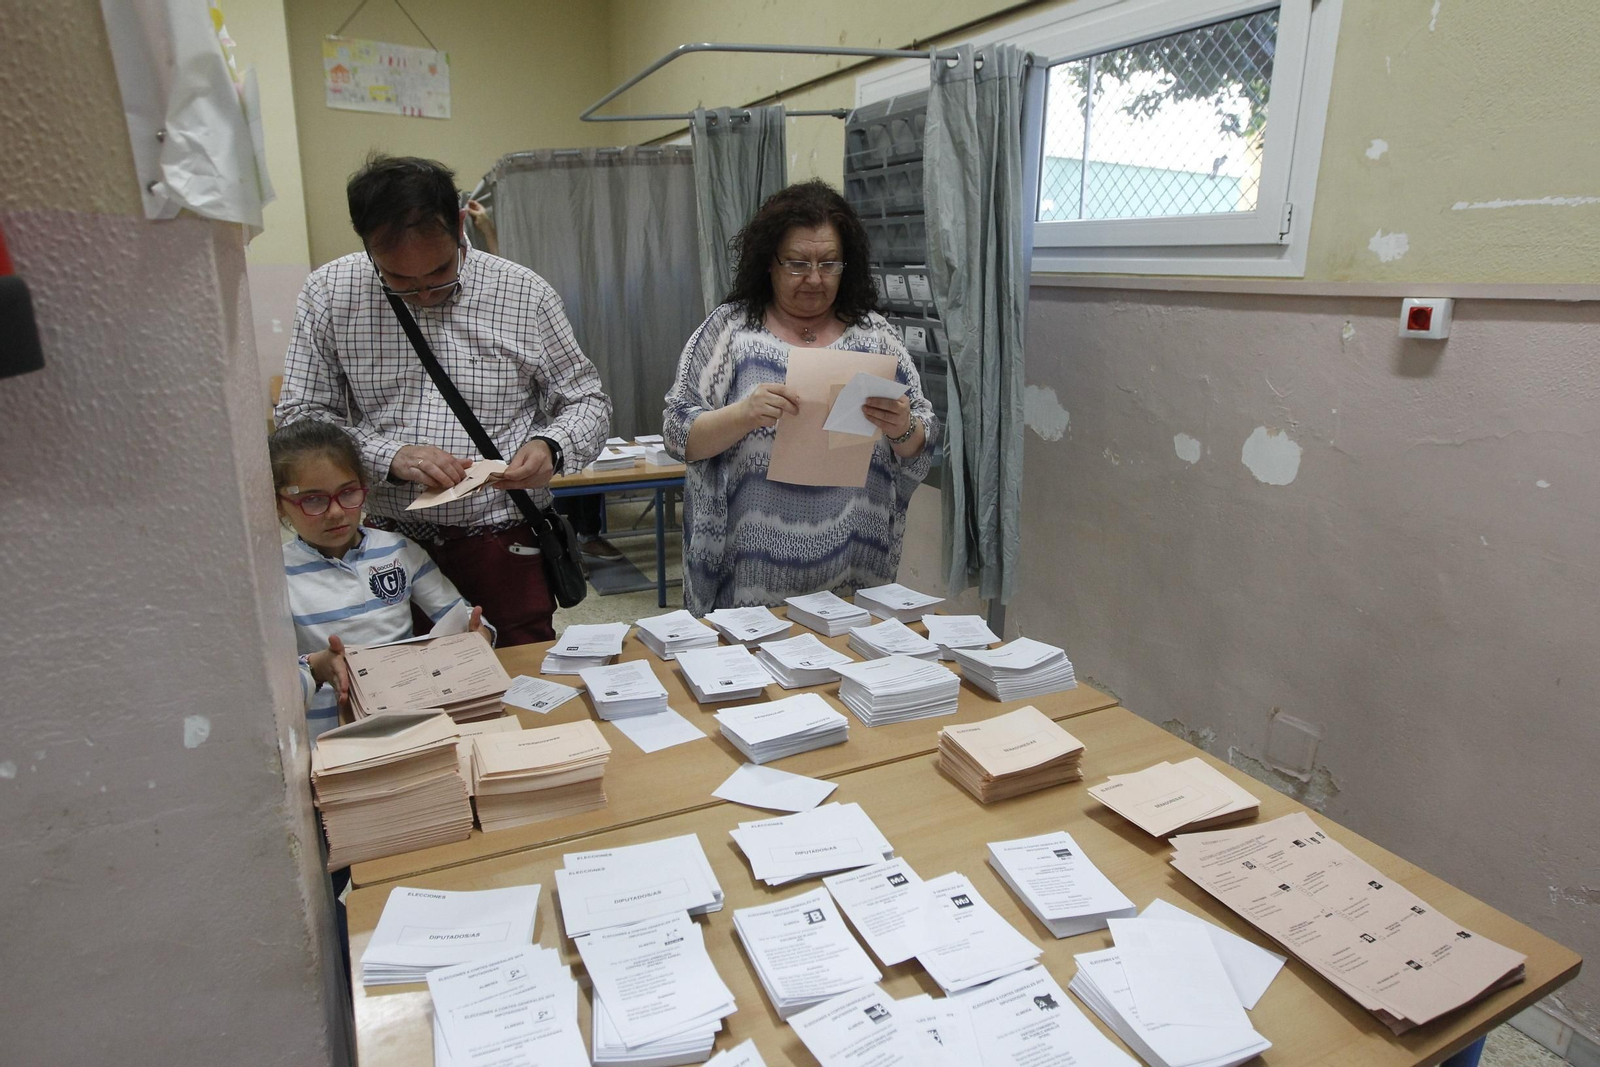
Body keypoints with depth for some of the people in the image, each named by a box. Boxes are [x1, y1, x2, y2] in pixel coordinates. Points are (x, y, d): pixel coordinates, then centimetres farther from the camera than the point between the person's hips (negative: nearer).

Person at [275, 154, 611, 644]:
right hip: (383, 537, 1)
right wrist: (391, 457, -17)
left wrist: (551, 448, -16)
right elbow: (299, 418, 1)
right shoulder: (330, 292, 0)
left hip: (503, 541, 0)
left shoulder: (525, 294, -2)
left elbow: (587, 401, 6)